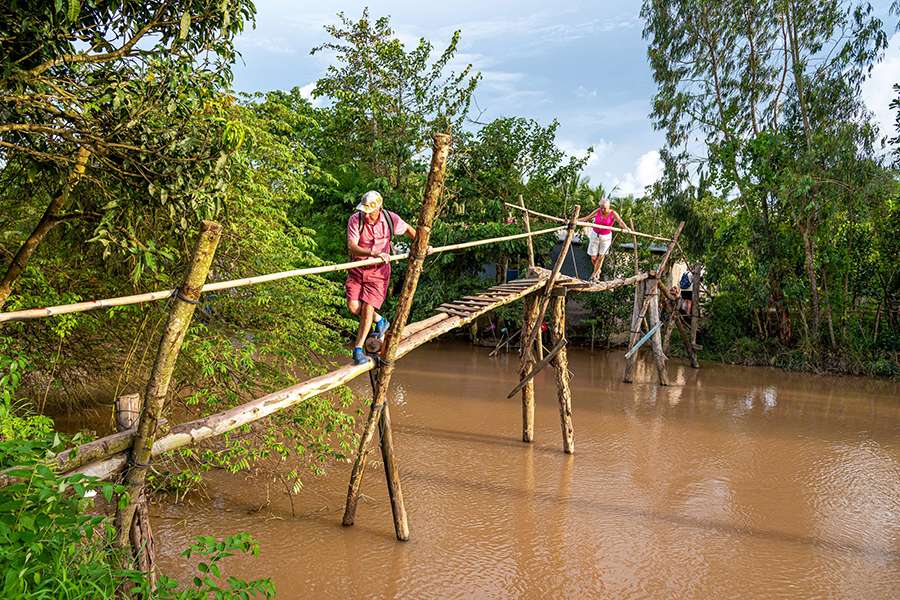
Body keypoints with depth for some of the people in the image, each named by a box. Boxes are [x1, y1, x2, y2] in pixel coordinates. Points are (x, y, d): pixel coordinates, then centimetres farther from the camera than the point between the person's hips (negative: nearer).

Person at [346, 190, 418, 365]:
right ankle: (380, 321, 23)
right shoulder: (355, 220, -16)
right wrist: (373, 253, -41)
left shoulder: (390, 219, -11)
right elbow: (352, 247, -26)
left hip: (378, 271, -1)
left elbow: (408, 230, 11)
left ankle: (358, 349, 3)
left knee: (368, 307, -10)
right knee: (353, 306, -8)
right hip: (357, 268, 1)